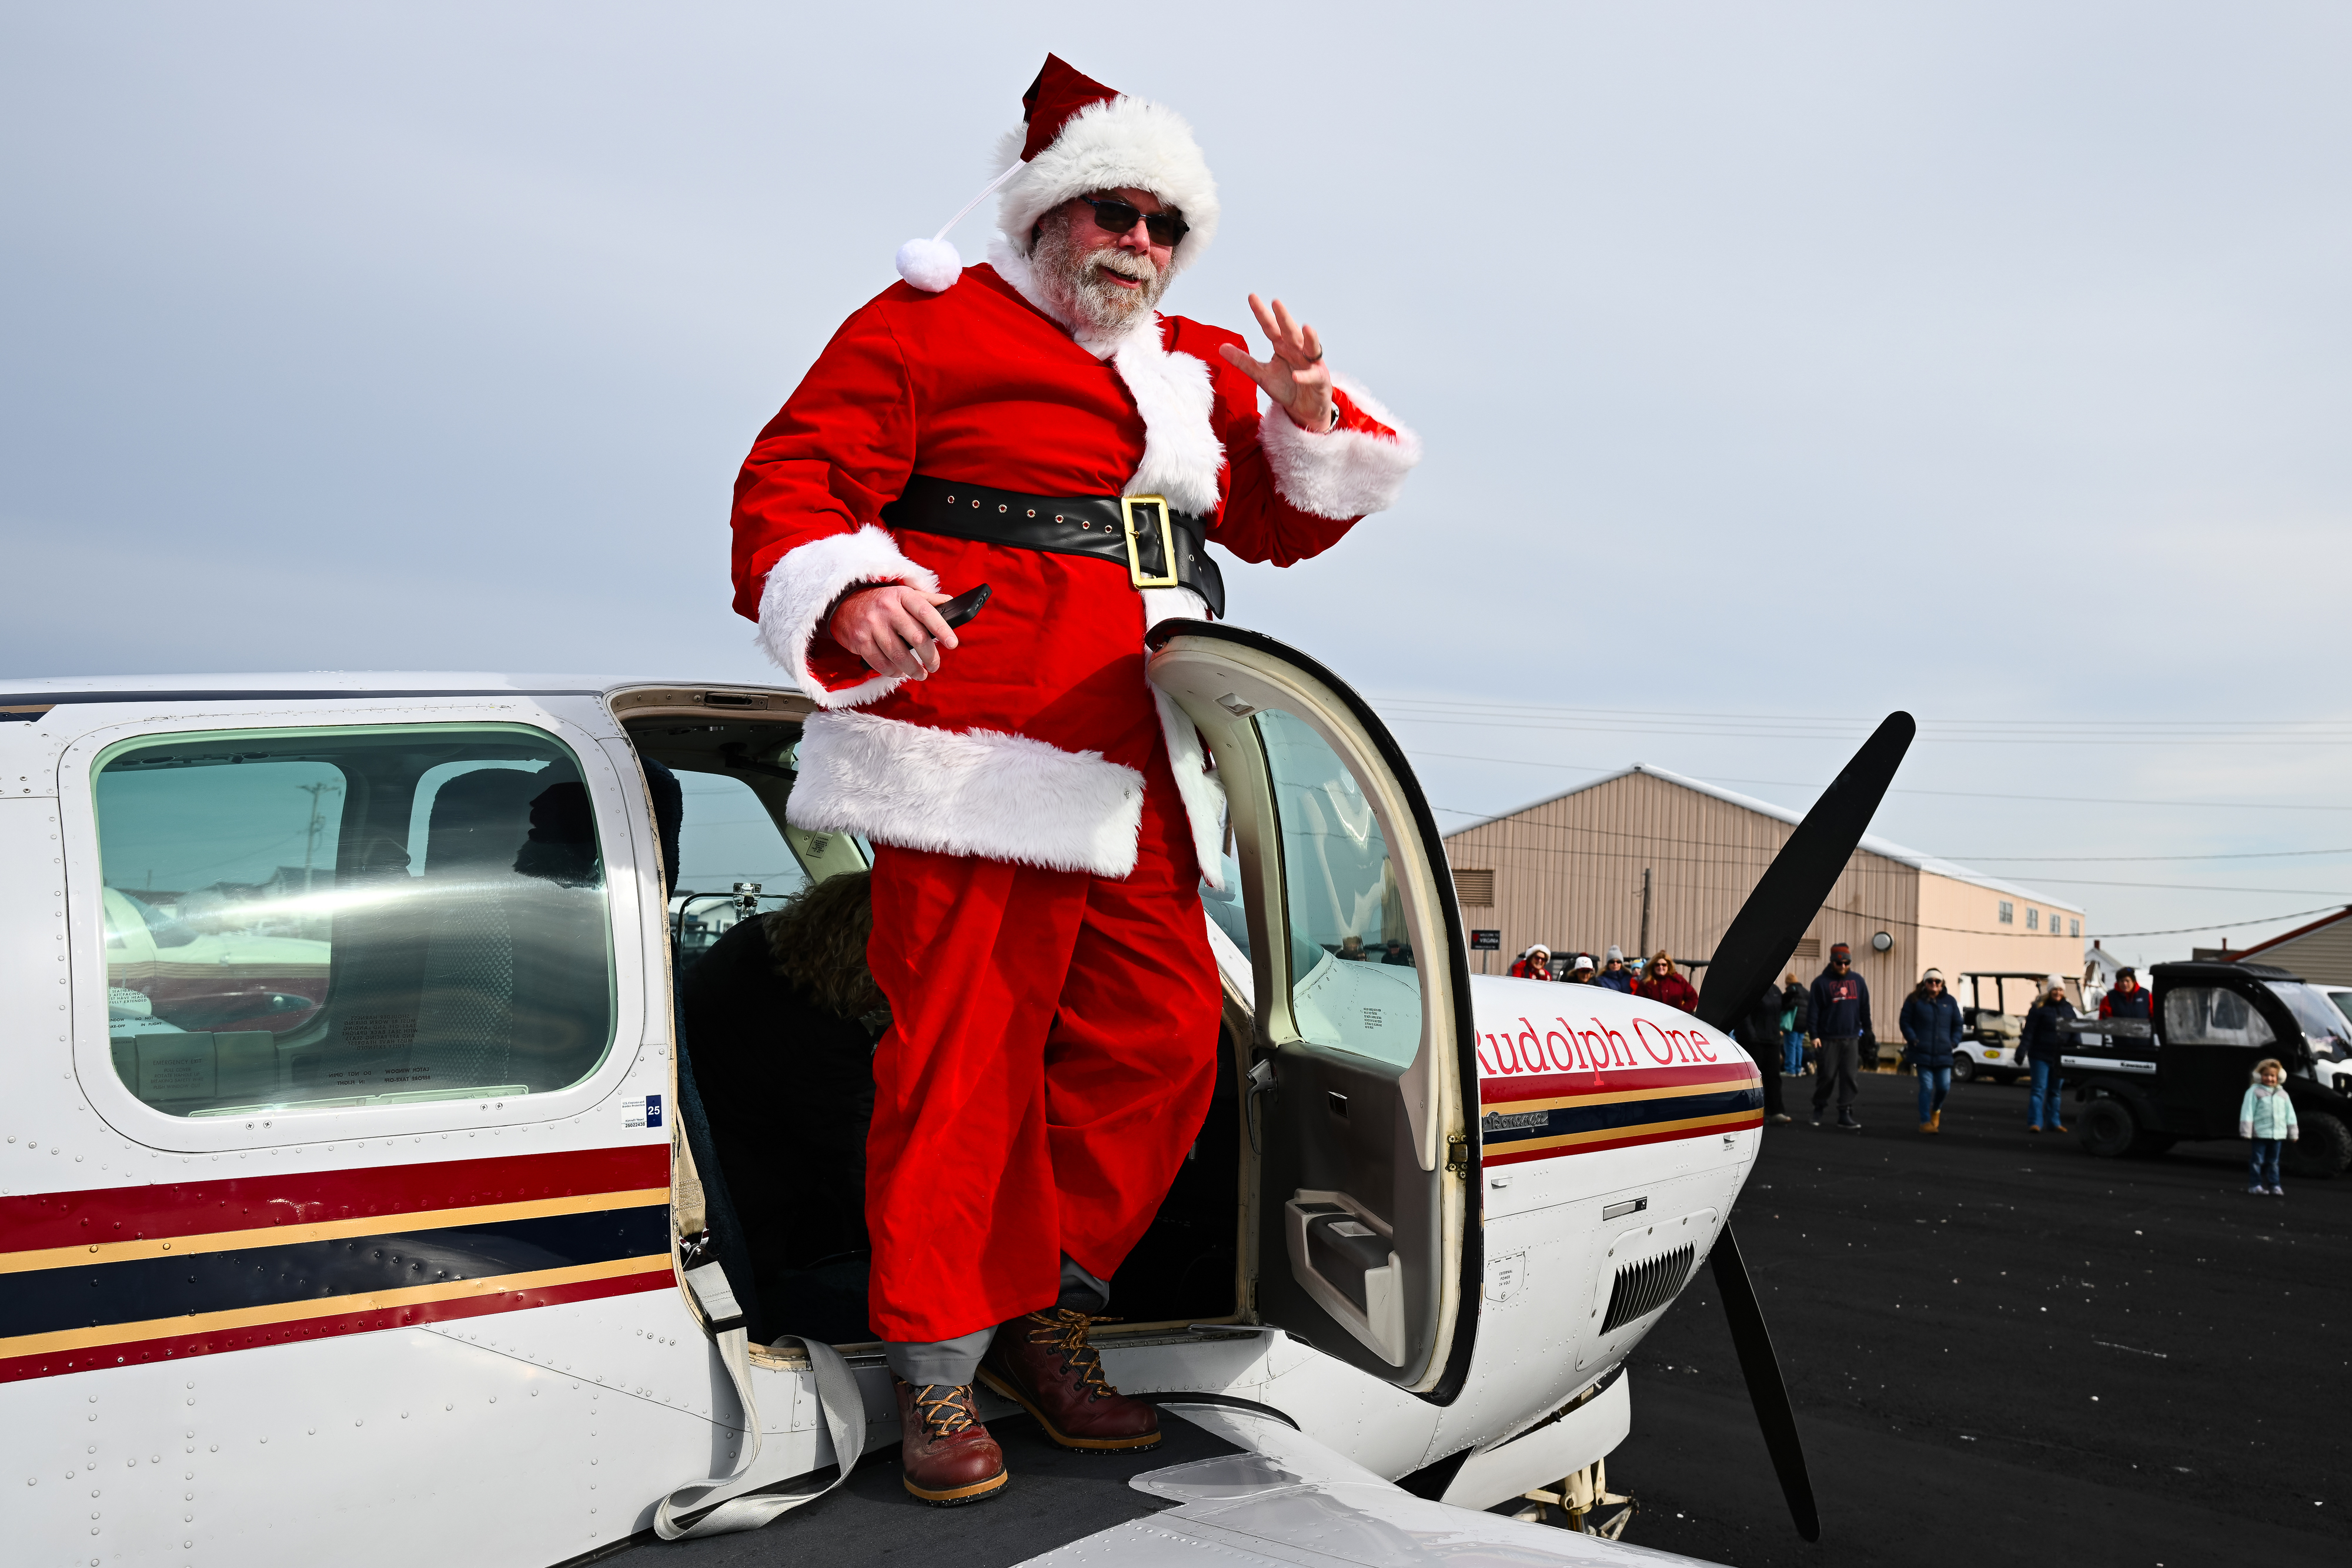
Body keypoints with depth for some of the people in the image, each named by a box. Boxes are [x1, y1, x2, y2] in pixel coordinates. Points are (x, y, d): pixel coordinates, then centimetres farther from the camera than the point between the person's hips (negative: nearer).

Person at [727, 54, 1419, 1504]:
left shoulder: (1194, 368, 23)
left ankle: (1052, 1320, 23)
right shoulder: (929, 326, 5)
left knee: (1161, 1040, 6)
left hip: (1140, 774, 7)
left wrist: (1310, 423, 3)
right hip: (982, 749, -6)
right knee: (967, 1048, -6)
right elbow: (791, 480, -3)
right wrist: (849, 593, -23)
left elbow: (1284, 523, 23)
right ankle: (942, 1371, 7)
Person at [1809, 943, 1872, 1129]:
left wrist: (1867, 1031, 9)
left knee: (1850, 1078, 0)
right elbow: (1814, 1010, -6)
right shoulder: (1822, 982, -3)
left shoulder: (1857, 981, 8)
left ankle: (1845, 1114, 5)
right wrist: (1814, 1036, -12)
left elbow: (1865, 1009, 12)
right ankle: (1818, 1109, 20)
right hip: (1829, 1039, -3)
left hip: (1852, 1039, 3)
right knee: (1826, 1076, 2)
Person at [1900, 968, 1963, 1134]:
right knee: (1926, 1087, -7)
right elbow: (1905, 1022, 3)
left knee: (1944, 1086, 0)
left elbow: (1957, 1024, 18)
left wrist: (1954, 1042, 4)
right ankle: (1925, 1121, -1)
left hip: (1943, 1053, 3)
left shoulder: (1949, 1002, 12)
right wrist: (1913, 1039, -10)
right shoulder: (1915, 1001, 3)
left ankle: (1936, 1109, 31)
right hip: (1922, 1053, -3)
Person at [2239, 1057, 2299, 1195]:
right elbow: (2248, 1112, -9)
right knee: (2257, 1161, -1)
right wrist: (2246, 1132, -13)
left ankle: (2274, 1185, 17)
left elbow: (2290, 1115, 17)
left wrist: (2293, 1134, 15)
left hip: (2278, 1134, 5)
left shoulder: (2282, 1094, 12)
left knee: (2273, 1162, 12)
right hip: (2260, 1134, -5)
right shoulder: (2255, 1092, -6)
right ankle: (2255, 1185, 4)